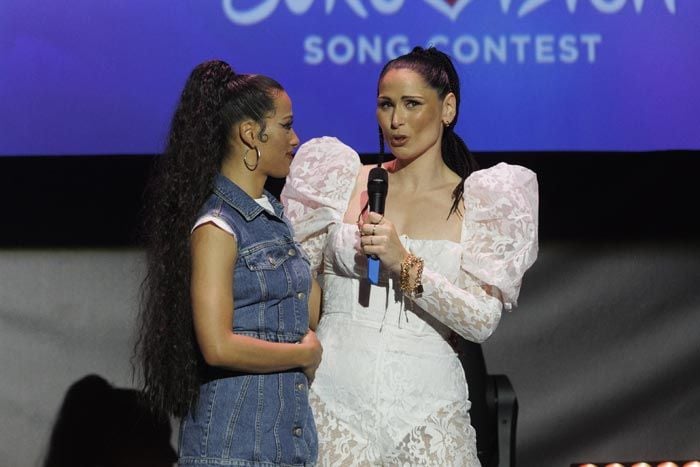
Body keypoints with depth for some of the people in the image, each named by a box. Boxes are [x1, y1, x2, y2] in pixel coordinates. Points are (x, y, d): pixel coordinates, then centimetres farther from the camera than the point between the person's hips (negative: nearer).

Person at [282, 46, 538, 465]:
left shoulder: (481, 203, 2)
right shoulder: (343, 182, 6)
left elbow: (483, 320, -8)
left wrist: (406, 266, -17)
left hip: (425, 398, -1)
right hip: (336, 393, 1)